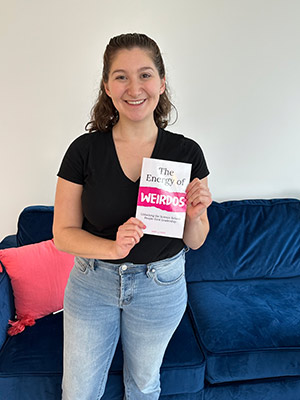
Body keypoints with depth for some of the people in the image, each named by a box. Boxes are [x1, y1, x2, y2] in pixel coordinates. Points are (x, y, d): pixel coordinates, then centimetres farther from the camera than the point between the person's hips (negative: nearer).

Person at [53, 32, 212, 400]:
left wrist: (194, 216, -26)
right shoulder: (84, 150, -13)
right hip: (92, 284, 0)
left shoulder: (186, 152, -12)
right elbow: (62, 233, -9)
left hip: (160, 287, 1)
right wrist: (112, 248, -27)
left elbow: (195, 242, -4)